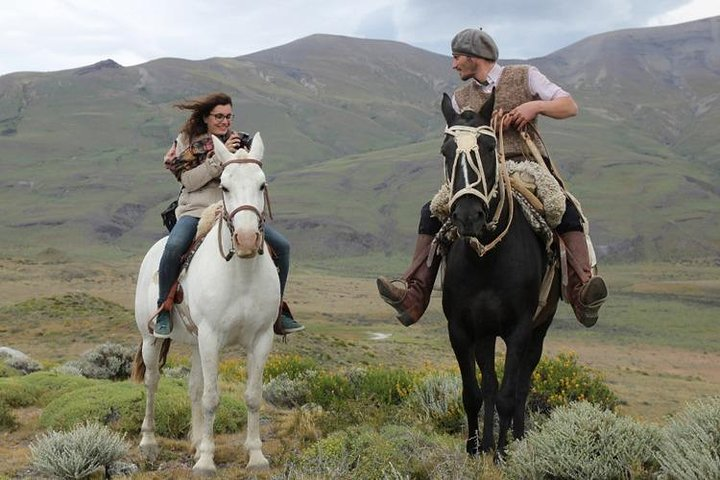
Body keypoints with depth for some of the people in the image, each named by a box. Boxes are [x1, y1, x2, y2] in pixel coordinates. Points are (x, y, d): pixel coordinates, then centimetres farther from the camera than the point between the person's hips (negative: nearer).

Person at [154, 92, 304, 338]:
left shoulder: (240, 140, 12)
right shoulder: (187, 142, 4)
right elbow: (189, 181, -8)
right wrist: (219, 158, -16)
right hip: (197, 209, -3)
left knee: (281, 246, -9)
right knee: (174, 247, -34)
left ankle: (276, 310, 5)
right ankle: (163, 310, -17)